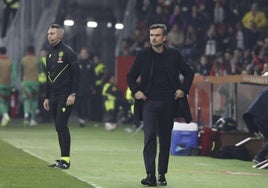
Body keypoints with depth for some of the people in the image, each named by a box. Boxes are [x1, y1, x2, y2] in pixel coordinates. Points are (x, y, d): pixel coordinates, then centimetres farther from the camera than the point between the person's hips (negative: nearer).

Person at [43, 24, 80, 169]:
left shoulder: (68, 52, -7)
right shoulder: (50, 54, 17)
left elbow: (76, 74, -11)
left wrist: (73, 94, -18)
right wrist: (47, 97, 20)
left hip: (65, 96, -8)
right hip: (53, 97, 8)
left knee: (62, 125, -13)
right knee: (59, 127, 7)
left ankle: (65, 159, -12)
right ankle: (63, 159, 11)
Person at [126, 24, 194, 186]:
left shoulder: (174, 54, 3)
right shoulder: (143, 55, 3)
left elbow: (189, 73, 13)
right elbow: (131, 77, 12)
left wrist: (183, 89, 1)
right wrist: (135, 91, -3)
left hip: (168, 103, 1)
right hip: (149, 102, -1)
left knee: (165, 139, 6)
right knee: (149, 136, -13)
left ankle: (162, 174, 14)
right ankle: (150, 175, -16)